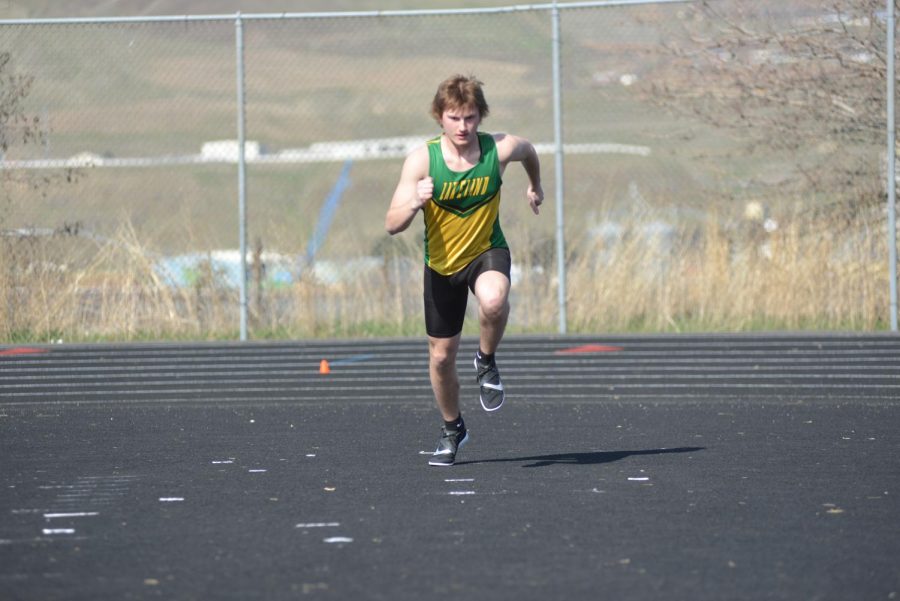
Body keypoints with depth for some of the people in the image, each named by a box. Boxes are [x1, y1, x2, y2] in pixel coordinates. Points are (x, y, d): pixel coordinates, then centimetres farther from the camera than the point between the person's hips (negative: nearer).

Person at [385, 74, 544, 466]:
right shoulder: (422, 159, -20)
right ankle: (452, 430, 36)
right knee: (441, 356, 9)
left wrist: (535, 185, 27)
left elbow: (529, 151, 9)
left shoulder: (500, 150, -18)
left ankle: (487, 363, -6)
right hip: (441, 262, 1)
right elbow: (392, 225, -24)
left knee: (493, 301, -37)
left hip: (487, 251, -1)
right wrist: (414, 203, -45)